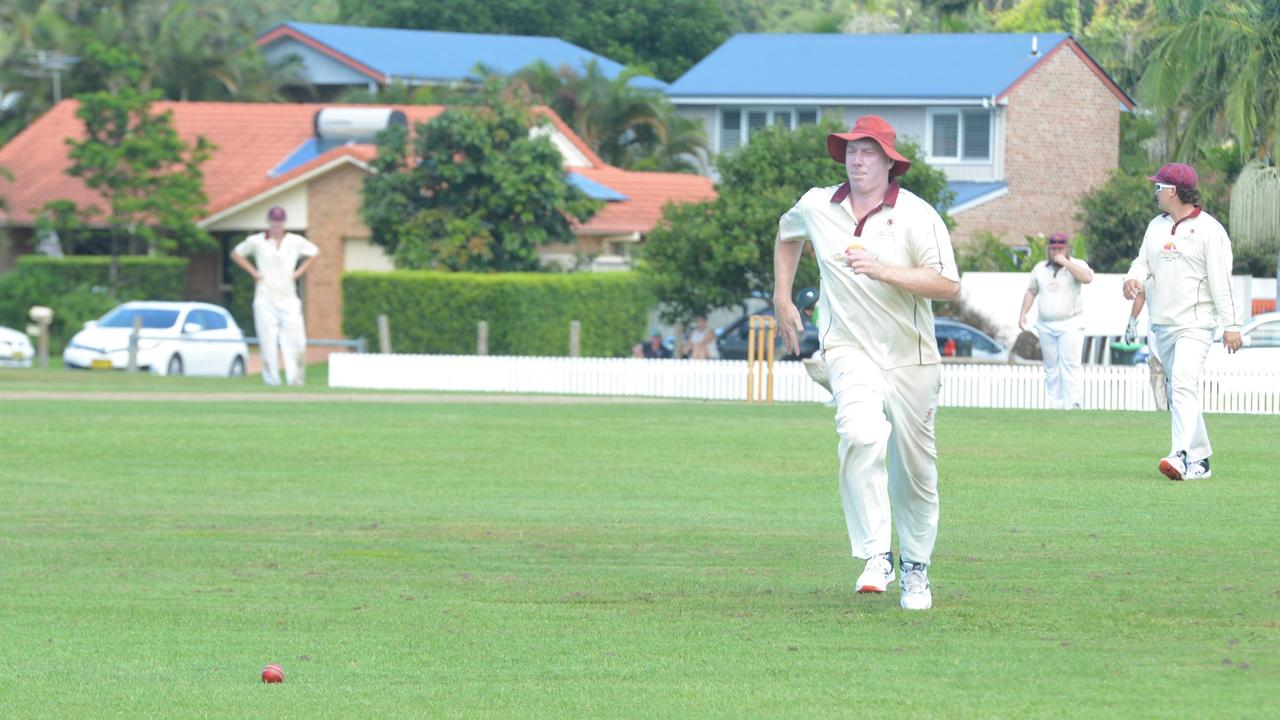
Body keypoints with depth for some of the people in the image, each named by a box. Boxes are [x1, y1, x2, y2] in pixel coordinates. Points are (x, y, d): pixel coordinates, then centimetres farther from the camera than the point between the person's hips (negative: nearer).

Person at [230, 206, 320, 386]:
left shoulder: (295, 241, 6)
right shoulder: (256, 241, 3)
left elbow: (314, 253, 20)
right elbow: (236, 254, 15)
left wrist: (298, 272, 8)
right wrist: (253, 272, 4)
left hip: (288, 298, 1)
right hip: (265, 300, -1)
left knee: (295, 339, -9)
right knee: (268, 340, -4)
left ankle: (295, 378, -3)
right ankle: (271, 379, 3)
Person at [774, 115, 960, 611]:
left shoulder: (916, 216, -8)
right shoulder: (817, 207, 2)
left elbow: (949, 286, -17)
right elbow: (787, 234, 27)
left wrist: (881, 271, -26)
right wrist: (782, 299, 22)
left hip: (910, 358, 0)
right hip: (850, 351, 0)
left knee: (915, 467, 8)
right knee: (862, 436, -28)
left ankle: (915, 568, 28)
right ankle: (876, 556, -28)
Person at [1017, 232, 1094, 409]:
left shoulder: (1077, 265, -2)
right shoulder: (1040, 268, 12)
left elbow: (1087, 278, -23)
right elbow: (1031, 291, 18)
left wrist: (1065, 262, -22)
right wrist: (1023, 314, 8)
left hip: (1070, 325, -5)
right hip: (1046, 326, 5)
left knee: (1070, 364, -13)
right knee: (1051, 367, 5)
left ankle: (1071, 403, -15)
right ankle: (1055, 404, 8)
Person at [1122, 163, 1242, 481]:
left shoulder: (1209, 230, -8)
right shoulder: (1156, 226, 14)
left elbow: (1222, 280, -10)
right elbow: (1144, 261, 18)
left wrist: (1231, 325, -15)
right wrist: (1133, 278, -7)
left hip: (1194, 324, -8)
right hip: (1161, 324, 8)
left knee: (1183, 386, -21)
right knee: (1179, 392, 10)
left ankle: (1181, 456, -32)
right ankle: (1200, 459, 17)